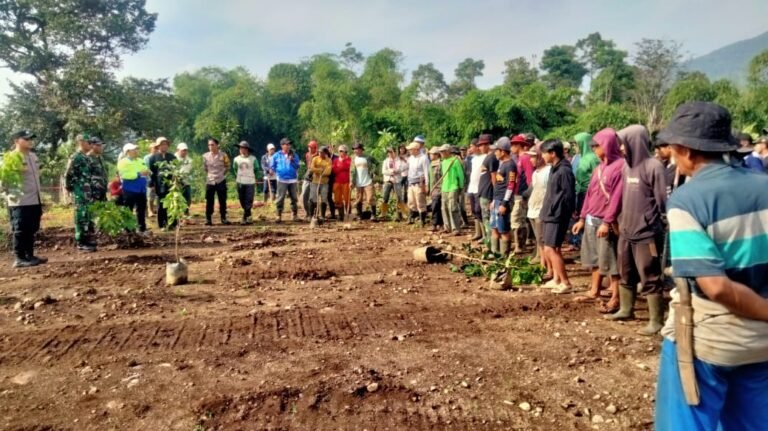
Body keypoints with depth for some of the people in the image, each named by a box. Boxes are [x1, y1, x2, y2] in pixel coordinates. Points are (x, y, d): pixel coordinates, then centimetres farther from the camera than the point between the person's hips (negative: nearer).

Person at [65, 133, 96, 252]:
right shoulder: (76, 157, -12)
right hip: (80, 193, -9)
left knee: (88, 217, 12)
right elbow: (68, 175, -15)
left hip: (88, 192, 9)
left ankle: (87, 240, 19)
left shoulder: (86, 158, 16)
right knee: (82, 217, -5)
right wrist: (70, 188, -10)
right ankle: (81, 243, 0)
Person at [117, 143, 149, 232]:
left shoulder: (140, 161, 15)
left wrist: (147, 172, -5)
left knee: (141, 210, 13)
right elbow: (124, 175, -20)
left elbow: (146, 171, 20)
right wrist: (138, 174, -20)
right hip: (130, 190, -7)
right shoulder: (123, 162, -7)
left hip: (141, 189, 7)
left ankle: (142, 228, 21)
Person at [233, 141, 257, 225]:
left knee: (249, 200, -6)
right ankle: (248, 215, 17)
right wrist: (236, 179, 10)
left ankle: (245, 217, -2)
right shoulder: (236, 159, 5)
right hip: (240, 182, 3)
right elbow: (235, 170, 16)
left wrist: (256, 178, 5)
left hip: (250, 182, -3)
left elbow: (256, 170, 8)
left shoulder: (253, 159, -1)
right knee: (242, 200, 4)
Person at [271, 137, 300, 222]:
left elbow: (297, 166, 1)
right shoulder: (277, 155, 4)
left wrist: (291, 160, -12)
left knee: (294, 198, 6)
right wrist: (278, 172, 0)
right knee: (280, 198, -3)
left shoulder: (294, 155, 7)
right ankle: (279, 215, 2)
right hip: (282, 180, -2)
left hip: (292, 180, 2)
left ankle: (295, 215, 13)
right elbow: (273, 166, 13)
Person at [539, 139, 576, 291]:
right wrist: (546, 211, 13)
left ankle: (565, 282, -2)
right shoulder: (554, 169, 13)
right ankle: (557, 279, 25)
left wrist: (556, 212, -17)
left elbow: (568, 196, -18)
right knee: (552, 249, 15)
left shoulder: (564, 171, -16)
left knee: (550, 249, -9)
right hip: (549, 215, 10)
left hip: (556, 217, -10)